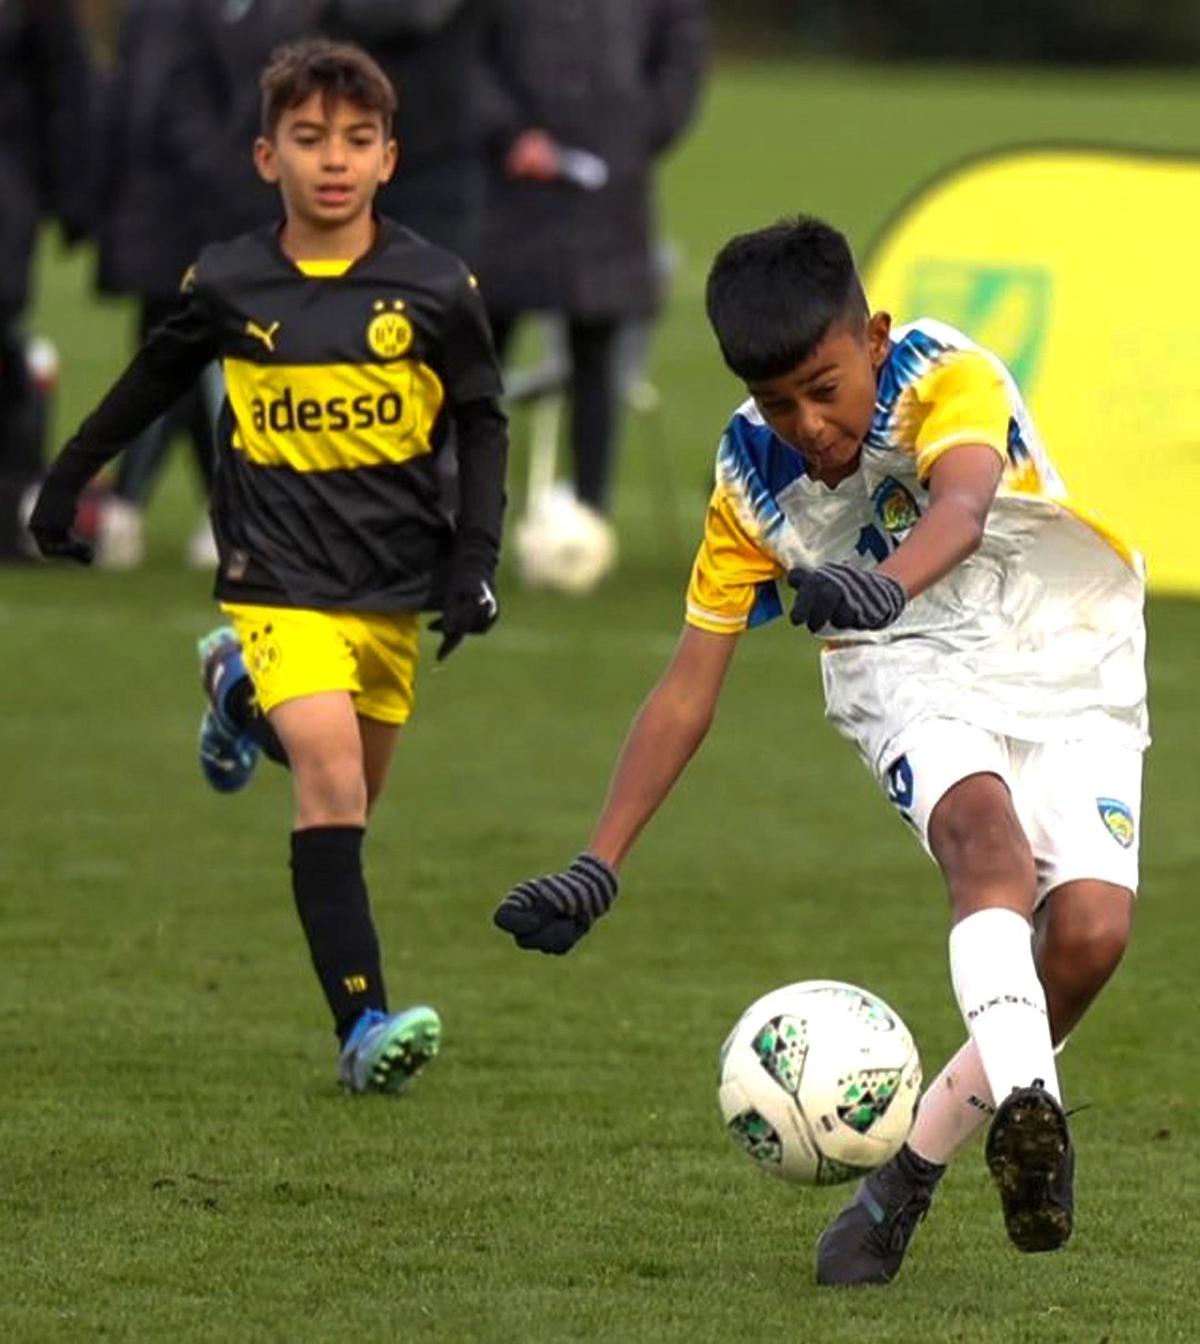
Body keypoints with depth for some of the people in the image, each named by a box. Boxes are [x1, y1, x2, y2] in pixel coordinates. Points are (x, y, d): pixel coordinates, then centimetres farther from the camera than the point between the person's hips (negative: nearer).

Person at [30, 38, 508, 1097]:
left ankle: (244, 694, 48)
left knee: (347, 798, 15)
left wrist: (476, 555, -1)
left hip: (397, 575, 3)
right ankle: (363, 1028, -22)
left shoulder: (435, 287, -5)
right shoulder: (231, 284, -5)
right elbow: (154, 382, 14)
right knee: (331, 771, -20)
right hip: (281, 573, -2)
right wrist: (67, 480, 21)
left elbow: (482, 422, 8)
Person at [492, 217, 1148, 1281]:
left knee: (1091, 929, -23)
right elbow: (689, 689, 0)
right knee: (985, 826, -34)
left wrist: (887, 584, -66)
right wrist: (598, 868, -5)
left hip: (1069, 667, -1)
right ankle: (1025, 1098, -55)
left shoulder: (948, 378, -19)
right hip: (913, 675, 1)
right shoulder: (754, 475, -6)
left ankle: (916, 1162, -5)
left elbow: (962, 510, -43)